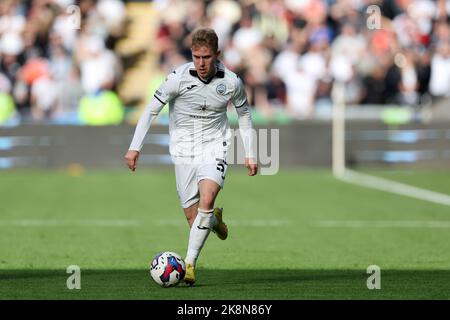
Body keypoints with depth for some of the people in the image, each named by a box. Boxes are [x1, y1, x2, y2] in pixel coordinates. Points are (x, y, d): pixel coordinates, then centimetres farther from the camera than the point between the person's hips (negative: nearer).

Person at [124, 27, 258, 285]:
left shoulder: (231, 82, -8)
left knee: (206, 200, -26)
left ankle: (190, 262, -18)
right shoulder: (179, 78, -15)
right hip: (183, 150, 0)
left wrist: (250, 154, 12)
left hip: (214, 147, 0)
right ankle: (215, 219, 39)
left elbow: (244, 114, 10)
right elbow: (151, 110, -6)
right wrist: (135, 147, -12)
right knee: (194, 218, 1)